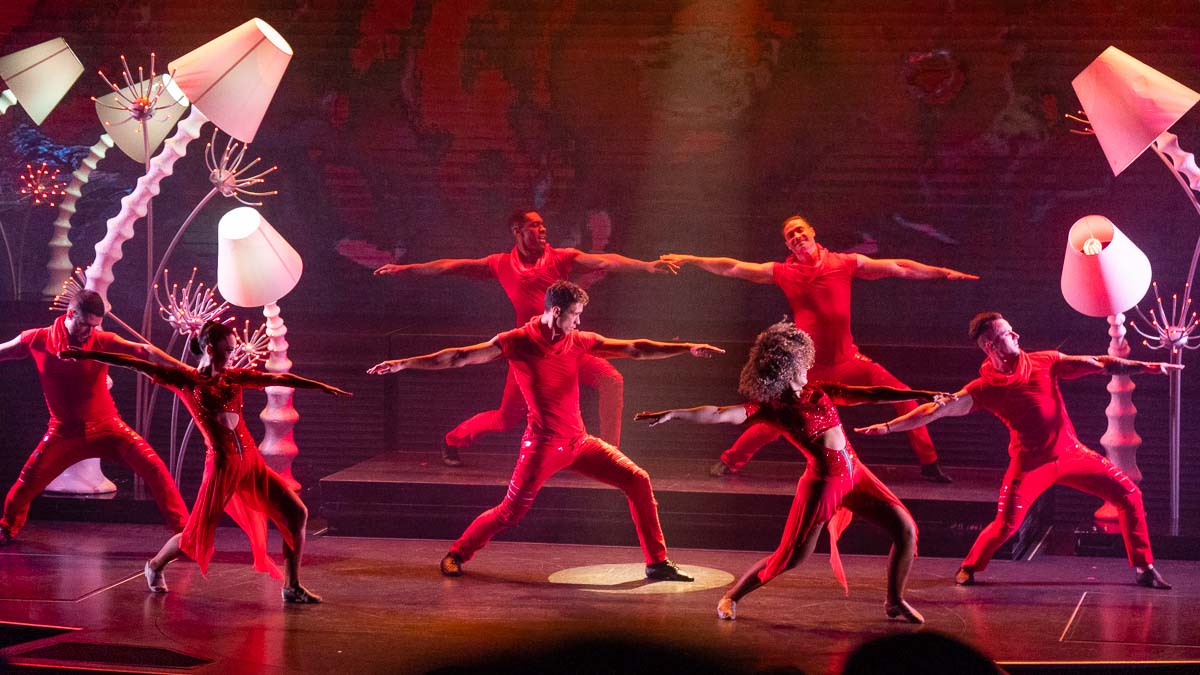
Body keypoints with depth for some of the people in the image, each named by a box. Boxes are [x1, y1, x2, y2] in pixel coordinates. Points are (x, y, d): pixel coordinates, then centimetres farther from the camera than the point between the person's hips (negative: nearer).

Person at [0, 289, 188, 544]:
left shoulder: (102, 341, -13)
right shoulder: (38, 340, -9)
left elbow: (144, 350, -25)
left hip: (107, 427, -1)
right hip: (64, 432, 1)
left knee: (153, 467, -14)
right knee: (27, 483, 4)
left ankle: (182, 527, -5)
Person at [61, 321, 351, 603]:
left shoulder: (234, 376, 10)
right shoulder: (185, 378, -2)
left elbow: (279, 379, 10)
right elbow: (136, 365, -4)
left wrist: (322, 386, 10)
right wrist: (86, 355, -6)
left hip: (251, 462, 5)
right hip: (222, 465, -5)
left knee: (297, 513, -3)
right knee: (196, 535, 1)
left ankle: (291, 587, 6)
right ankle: (155, 566, 33)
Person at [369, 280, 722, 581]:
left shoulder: (580, 341, 4)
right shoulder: (519, 341, -9)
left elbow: (635, 349, 6)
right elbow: (461, 356, -11)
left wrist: (688, 348, 1)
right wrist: (403, 364, -15)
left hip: (579, 442, 5)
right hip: (543, 445, -5)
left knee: (638, 481, -2)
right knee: (511, 512, -2)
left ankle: (657, 563, 4)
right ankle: (457, 554, 22)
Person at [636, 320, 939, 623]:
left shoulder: (820, 392, 8)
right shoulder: (772, 409, -8)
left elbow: (871, 394, 7)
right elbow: (720, 414, -17)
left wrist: (922, 395, 3)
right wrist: (673, 414, -26)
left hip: (855, 474, 6)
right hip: (823, 483, -6)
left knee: (905, 530, 1)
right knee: (791, 556, -2)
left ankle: (895, 602, 19)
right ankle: (731, 597, 19)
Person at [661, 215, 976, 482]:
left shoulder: (845, 263, 2)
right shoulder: (783, 273, 2)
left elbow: (899, 268, 3)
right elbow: (732, 268, 3)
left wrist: (943, 272, 0)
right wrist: (688, 260, -2)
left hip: (847, 361, 1)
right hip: (808, 366, -1)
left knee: (903, 396, -8)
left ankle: (929, 462, 5)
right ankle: (729, 462, 19)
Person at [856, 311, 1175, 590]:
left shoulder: (1044, 362, 0)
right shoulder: (985, 388, -8)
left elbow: (1097, 365, 0)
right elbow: (939, 408, -12)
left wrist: (1144, 367, -8)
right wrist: (888, 426, -20)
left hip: (1071, 453, 3)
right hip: (1030, 463, -3)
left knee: (1128, 494, -1)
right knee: (1005, 524, -14)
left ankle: (1144, 567, 12)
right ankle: (968, 568, 13)